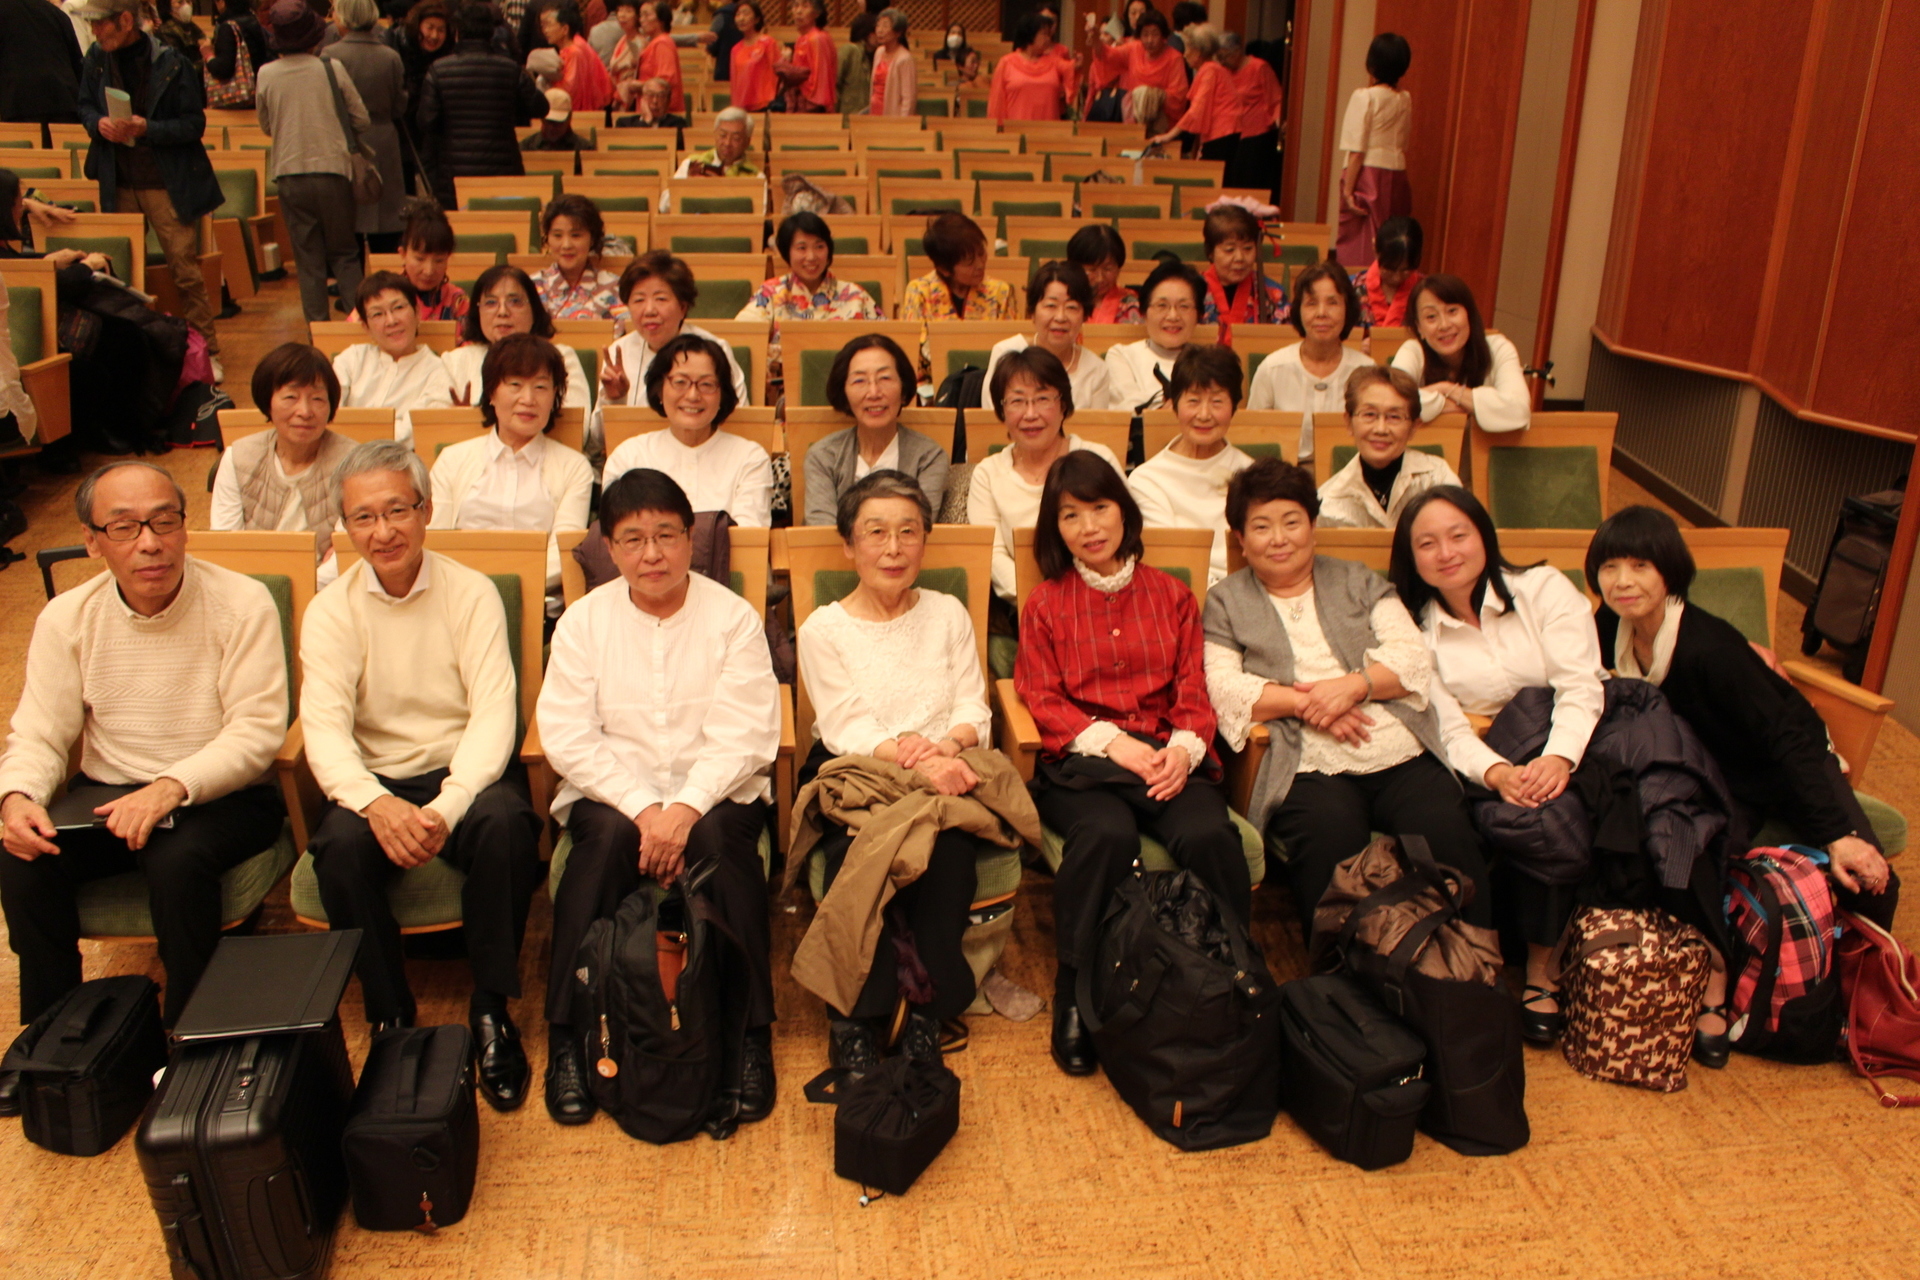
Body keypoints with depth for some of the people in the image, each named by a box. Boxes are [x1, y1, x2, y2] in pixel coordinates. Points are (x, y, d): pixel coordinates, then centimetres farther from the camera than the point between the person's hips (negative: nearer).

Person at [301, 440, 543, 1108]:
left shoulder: (471, 592, -2)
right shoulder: (331, 611, 2)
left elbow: (494, 712, -11)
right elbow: (324, 727, -9)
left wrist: (447, 806, -28)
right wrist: (377, 803, -31)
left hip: (465, 775, -1)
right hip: (376, 781, 1)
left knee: (505, 822, -33)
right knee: (341, 844, -30)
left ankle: (491, 1009, -15)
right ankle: (390, 1016, -9)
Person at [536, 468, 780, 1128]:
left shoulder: (733, 618, 1)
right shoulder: (583, 620, 5)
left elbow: (744, 738, -8)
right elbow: (567, 737, -4)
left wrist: (686, 808, -24)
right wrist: (643, 807, -18)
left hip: (715, 791, -1)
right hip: (612, 790, 1)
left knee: (717, 839, -31)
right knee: (607, 836, -30)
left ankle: (752, 1038, -21)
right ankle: (568, 1037, -19)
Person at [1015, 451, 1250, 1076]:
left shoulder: (1171, 595, 17)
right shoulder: (1044, 605, 12)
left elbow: (1194, 688, 11)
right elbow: (1043, 701, 3)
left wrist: (1182, 748, -11)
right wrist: (1113, 743, -13)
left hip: (1165, 755, 2)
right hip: (1081, 760, -1)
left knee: (1210, 834, -31)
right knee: (1107, 834, -35)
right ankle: (1075, 994, -20)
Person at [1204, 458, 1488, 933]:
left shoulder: (1358, 582, 24)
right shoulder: (1225, 601, 18)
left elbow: (1412, 659, 10)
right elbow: (1224, 691, 2)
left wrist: (1354, 685, -9)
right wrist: (1304, 702, -10)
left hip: (1402, 755, 3)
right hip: (1311, 768, -2)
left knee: (1446, 828, -27)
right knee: (1330, 833, -34)